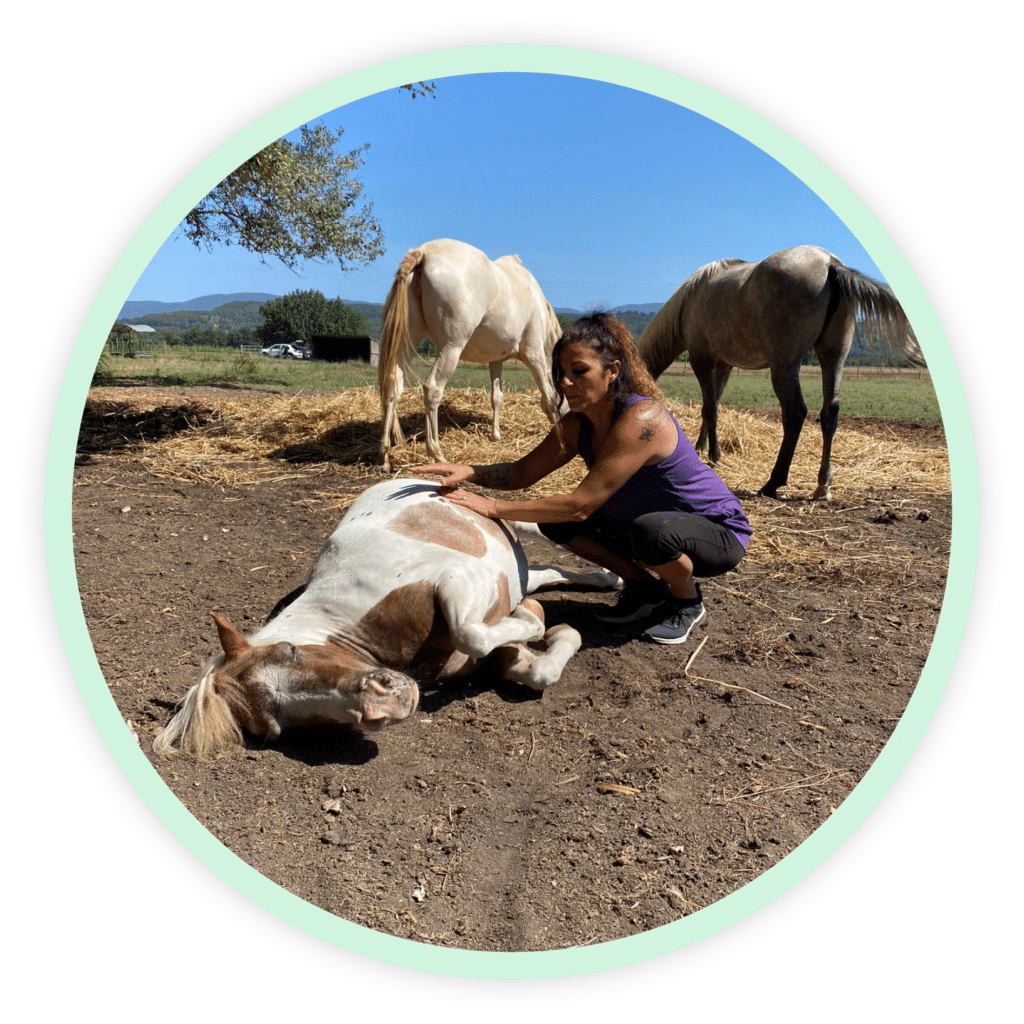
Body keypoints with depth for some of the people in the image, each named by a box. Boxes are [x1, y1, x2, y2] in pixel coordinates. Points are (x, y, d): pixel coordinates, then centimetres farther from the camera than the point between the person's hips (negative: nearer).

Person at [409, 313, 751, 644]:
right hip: (642, 525, 7)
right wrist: (469, 472, -21)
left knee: (650, 529, -39)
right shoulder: (577, 424, -5)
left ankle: (687, 600, -4)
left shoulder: (643, 418, -31)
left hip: (720, 532, -7)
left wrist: (493, 507, -33)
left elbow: (581, 504, -34)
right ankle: (645, 588, 10)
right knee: (555, 519, -6)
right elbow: (522, 473, -1)